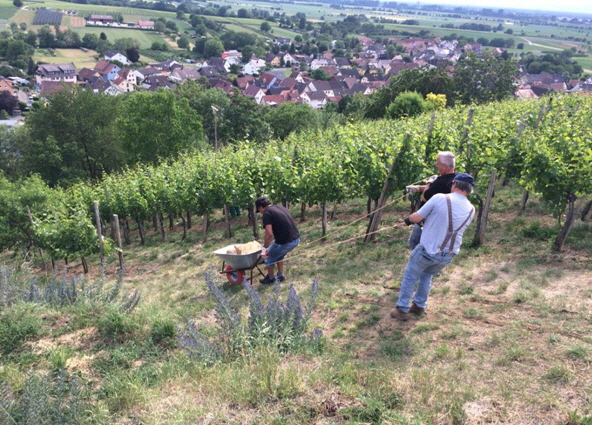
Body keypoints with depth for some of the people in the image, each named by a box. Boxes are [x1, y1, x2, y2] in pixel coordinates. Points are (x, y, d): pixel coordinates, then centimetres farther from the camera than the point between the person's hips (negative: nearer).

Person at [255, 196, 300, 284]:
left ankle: (271, 279, 34)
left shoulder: (267, 214, -10)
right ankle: (280, 276, 37)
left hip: (285, 242, -8)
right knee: (278, 254, 32)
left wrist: (265, 247, -6)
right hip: (296, 239, 8)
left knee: (269, 257, 17)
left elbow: (269, 234, -20)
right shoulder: (280, 207, 16)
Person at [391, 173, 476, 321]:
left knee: (409, 277, 15)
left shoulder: (439, 198, -15)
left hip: (427, 250, -4)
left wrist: (408, 218, 14)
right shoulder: (471, 210, 0)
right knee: (427, 276, 29)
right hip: (448, 255, 5)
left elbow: (416, 218, -9)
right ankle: (419, 306, 32)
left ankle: (402, 310, 18)